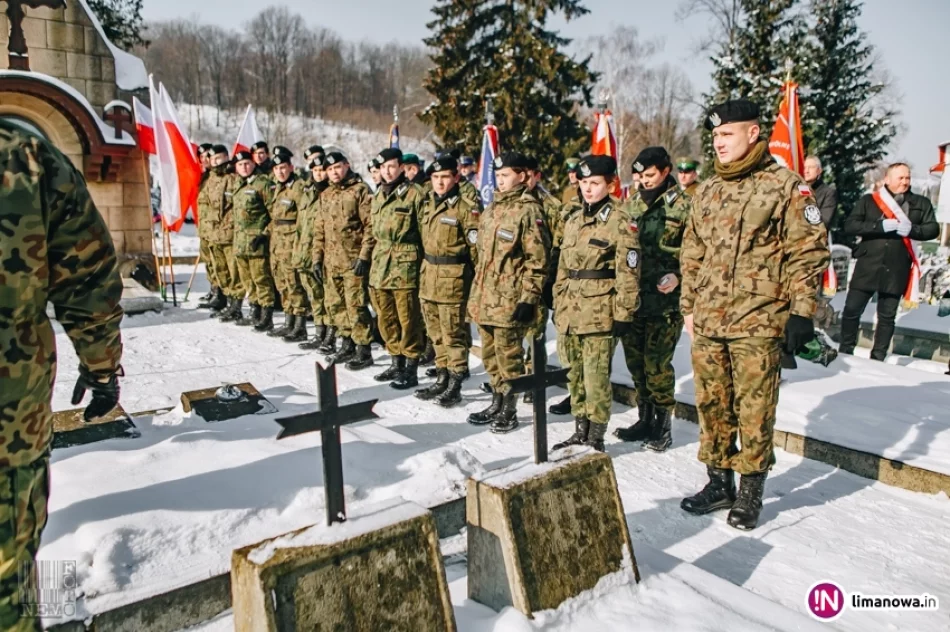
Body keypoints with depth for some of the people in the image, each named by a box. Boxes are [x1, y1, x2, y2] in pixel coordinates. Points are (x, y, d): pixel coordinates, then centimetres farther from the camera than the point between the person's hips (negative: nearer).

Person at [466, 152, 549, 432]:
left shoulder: (528, 210, -11)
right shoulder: (492, 208, 15)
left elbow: (537, 260, -14)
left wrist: (528, 299, -18)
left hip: (509, 300, -8)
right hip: (485, 297, 8)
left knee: (508, 357, 2)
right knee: (490, 356, 17)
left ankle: (509, 411, 16)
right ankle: (497, 403, 31)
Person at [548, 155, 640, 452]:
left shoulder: (619, 222, -6)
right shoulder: (573, 219, 15)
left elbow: (628, 272, -10)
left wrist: (624, 313, -13)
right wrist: (558, 305, 16)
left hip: (599, 313, -7)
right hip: (570, 312, 7)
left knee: (596, 377, -2)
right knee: (575, 375, 14)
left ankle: (596, 438, 11)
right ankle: (580, 431, 27)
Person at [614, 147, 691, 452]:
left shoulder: (682, 205, -4)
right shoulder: (631, 204, 14)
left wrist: (678, 276, -19)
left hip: (665, 300, -6)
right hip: (632, 297, 6)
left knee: (657, 363, -3)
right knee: (636, 360, 12)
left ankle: (663, 424, 14)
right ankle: (645, 418, 27)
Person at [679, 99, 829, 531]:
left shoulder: (785, 186, -3)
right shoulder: (707, 191, 14)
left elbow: (808, 251, -5)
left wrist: (801, 311, -10)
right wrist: (689, 306, 16)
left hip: (758, 322, -5)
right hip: (708, 321, 6)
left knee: (754, 409, 2)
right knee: (711, 405, 11)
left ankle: (751, 492, 18)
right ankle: (718, 483, 26)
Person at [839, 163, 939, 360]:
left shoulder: (921, 203, 9)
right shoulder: (868, 200, 3)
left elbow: (933, 229, 5)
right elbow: (849, 226, -6)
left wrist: (911, 229, -14)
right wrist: (880, 226, -18)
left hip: (897, 270, 2)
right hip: (867, 266, -1)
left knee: (887, 316, 8)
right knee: (852, 310, 0)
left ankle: (878, 358, 18)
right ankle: (845, 351, 15)